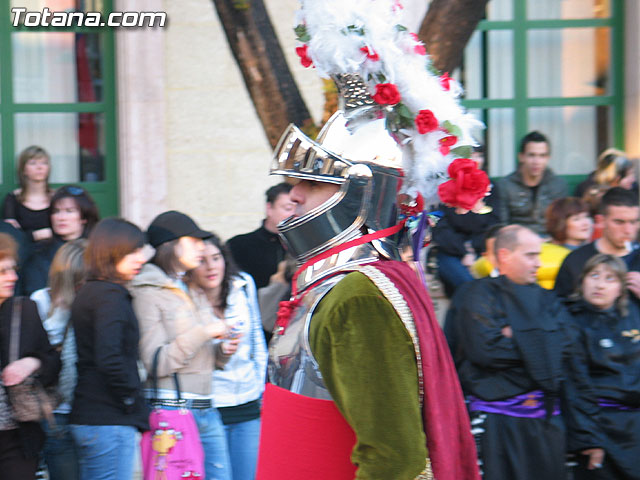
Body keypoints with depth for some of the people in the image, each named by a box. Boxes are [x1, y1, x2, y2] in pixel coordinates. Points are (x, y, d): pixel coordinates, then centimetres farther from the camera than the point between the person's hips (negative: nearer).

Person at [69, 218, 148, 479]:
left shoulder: (86, 293, 16)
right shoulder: (110, 295, -13)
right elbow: (109, 358, -25)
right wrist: (132, 399, -13)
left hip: (85, 417, 10)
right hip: (110, 422, -10)